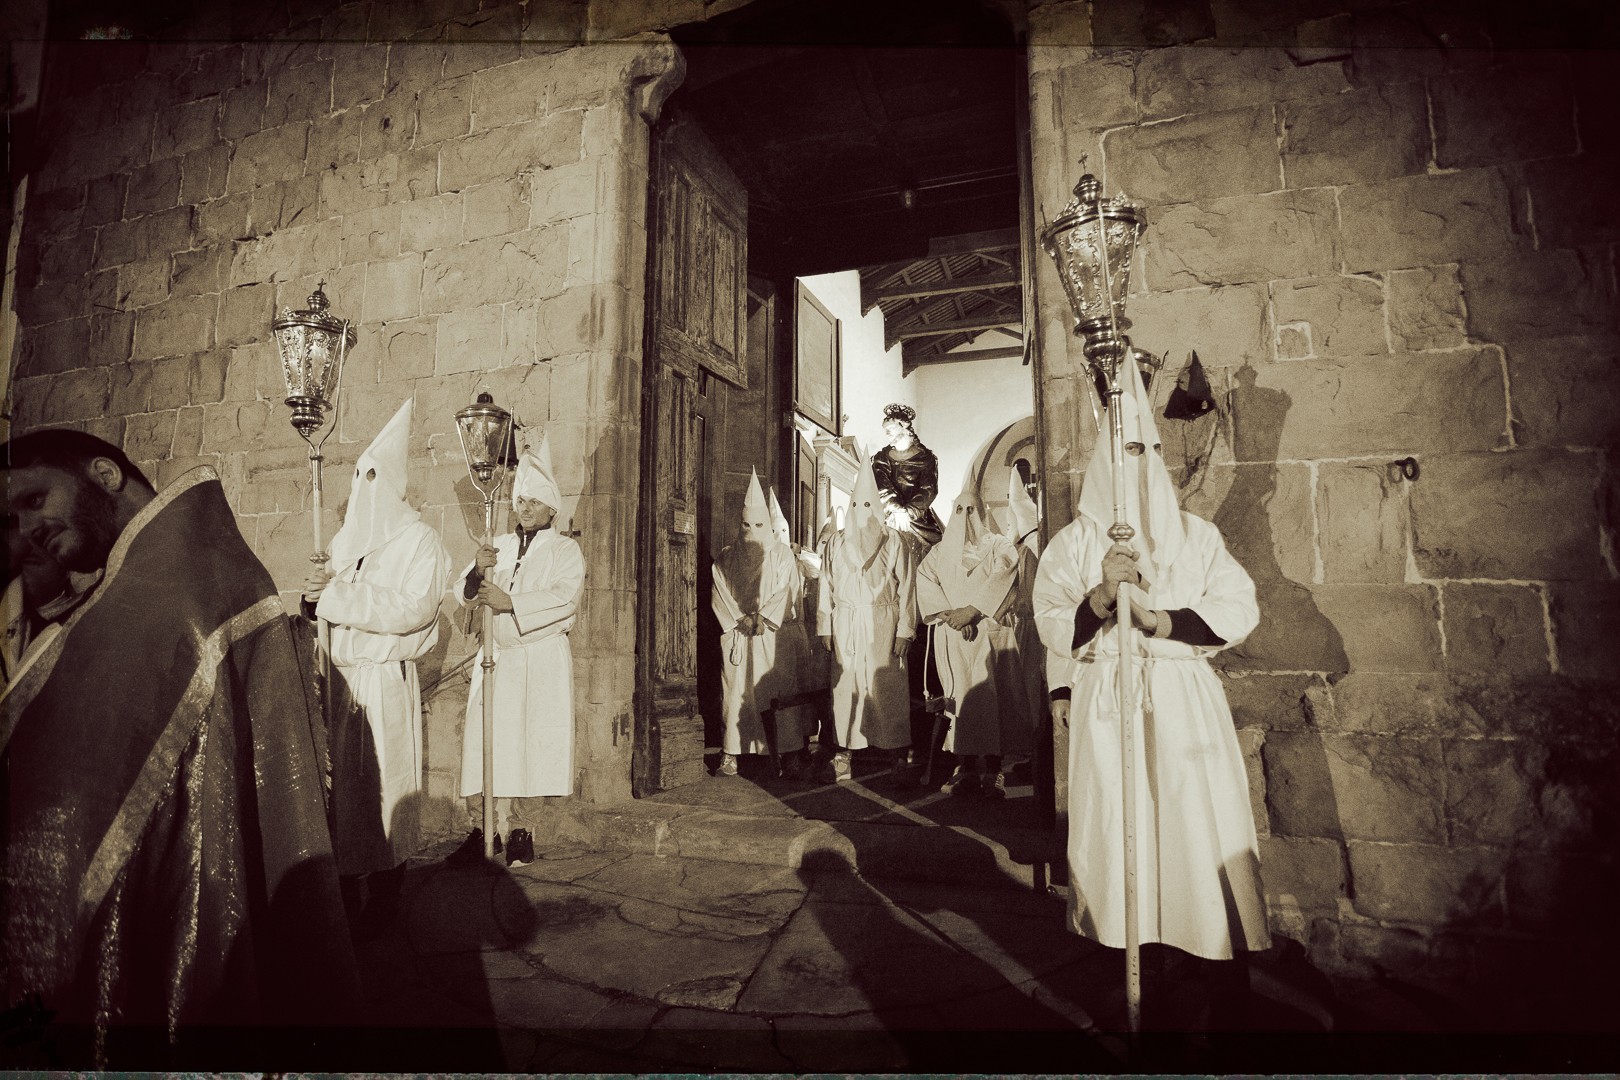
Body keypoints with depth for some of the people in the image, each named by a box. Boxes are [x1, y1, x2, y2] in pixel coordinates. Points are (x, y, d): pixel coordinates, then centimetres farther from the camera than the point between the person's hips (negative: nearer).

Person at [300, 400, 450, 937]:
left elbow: (414, 609, -19)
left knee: (383, 787, 0)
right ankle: (343, 889, 24)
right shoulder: (348, 539, 15)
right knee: (338, 783, 10)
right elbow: (342, 607, 21)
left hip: (386, 682, -6)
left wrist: (338, 593, -18)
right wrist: (320, 594, -1)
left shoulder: (418, 539, -6)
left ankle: (384, 897, 13)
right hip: (341, 678, 6)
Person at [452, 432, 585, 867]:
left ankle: (520, 830, 9)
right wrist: (477, 572, -12)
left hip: (541, 662, -3)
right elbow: (468, 593, 10)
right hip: (497, 659, 4)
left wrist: (509, 602, -18)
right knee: (493, 744, -2)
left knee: (531, 746, -3)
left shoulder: (566, 550, 3)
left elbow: (565, 597, -14)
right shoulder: (501, 546, 17)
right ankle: (494, 829, 6)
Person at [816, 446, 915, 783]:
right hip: (845, 625, 2)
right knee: (845, 686, -1)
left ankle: (899, 752, 4)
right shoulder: (836, 543, 10)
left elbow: (907, 589, 1)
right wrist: (825, 627, 3)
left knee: (888, 689, -3)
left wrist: (904, 630, -5)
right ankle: (842, 753, 2)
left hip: (883, 626, -2)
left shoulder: (894, 544, 4)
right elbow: (826, 587, 10)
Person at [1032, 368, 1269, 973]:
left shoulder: (1196, 535, 12)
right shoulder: (1075, 541, 7)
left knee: (1198, 821, -2)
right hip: (1104, 702, -1)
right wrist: (1103, 595, -19)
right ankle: (1114, 937, 17)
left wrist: (1160, 620, -13)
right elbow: (1051, 627, -1)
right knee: (1111, 825, -1)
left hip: (1186, 701, 1)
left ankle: (1218, 938, 16)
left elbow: (1239, 609, 1)